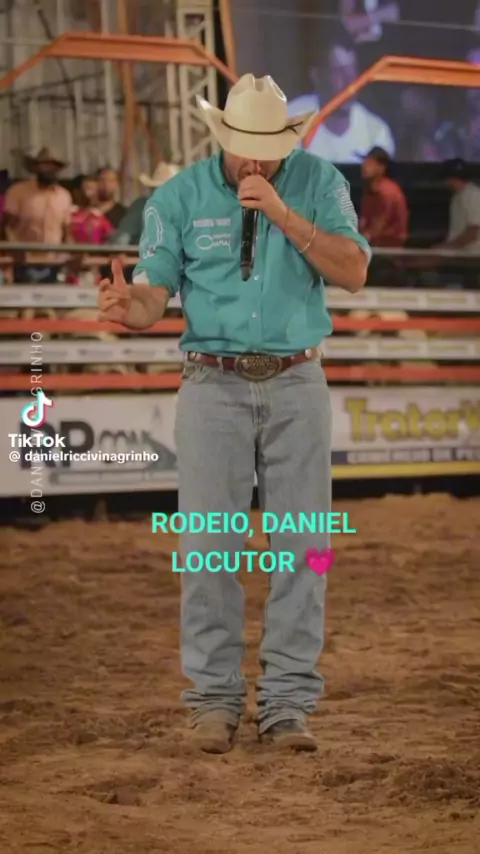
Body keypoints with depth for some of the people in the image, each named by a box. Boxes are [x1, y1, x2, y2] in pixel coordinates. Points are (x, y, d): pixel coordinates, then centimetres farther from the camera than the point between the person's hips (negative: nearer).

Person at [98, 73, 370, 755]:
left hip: (297, 384, 1)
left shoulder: (319, 183, 0)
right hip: (214, 385, -1)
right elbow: (155, 296, -6)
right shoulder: (180, 198, -2)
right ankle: (215, 699, 7)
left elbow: (353, 272, -11)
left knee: (301, 544, 1)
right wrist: (127, 308, -31)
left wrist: (283, 213, -20)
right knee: (209, 546, -2)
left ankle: (289, 701, 7)